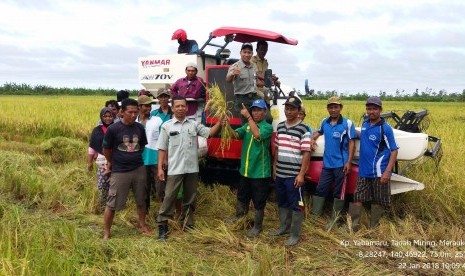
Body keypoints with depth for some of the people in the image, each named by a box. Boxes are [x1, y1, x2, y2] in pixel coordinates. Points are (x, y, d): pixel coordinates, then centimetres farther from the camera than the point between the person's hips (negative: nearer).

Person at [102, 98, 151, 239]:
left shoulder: (140, 128, -1)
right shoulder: (113, 129, -13)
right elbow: (106, 150, 0)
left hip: (139, 169, 4)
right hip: (120, 172, -4)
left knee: (141, 200, 17)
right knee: (112, 204, 2)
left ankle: (142, 224, 36)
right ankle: (106, 232, 18)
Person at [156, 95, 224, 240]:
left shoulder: (194, 124, 6)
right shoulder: (167, 126, 1)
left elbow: (209, 132, -2)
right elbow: (162, 149, 1)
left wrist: (219, 123, -19)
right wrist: (160, 168, -5)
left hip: (192, 168, 3)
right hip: (175, 169, -2)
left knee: (190, 198, 12)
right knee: (169, 197, 0)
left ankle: (187, 225, 25)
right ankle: (162, 226, 8)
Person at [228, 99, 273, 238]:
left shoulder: (267, 127, -11)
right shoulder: (247, 125, 7)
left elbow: (257, 134, -30)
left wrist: (248, 117, -28)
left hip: (260, 172, -6)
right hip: (245, 170, 6)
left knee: (258, 202, 7)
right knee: (242, 196, 23)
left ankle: (257, 226, 23)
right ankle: (240, 216, 45)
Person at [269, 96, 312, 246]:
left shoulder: (303, 129, -11)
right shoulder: (280, 126, 9)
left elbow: (306, 153, -13)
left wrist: (301, 174, -17)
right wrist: (275, 168, 15)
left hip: (294, 175, -7)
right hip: (280, 173, 7)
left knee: (296, 205, 2)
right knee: (282, 202, 18)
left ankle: (295, 234, 11)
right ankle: (284, 227, 34)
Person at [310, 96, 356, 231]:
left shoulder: (347, 123, -9)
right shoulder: (324, 122, 6)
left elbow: (351, 143, -8)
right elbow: (319, 132, 26)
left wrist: (349, 162, -12)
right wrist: (313, 139, 4)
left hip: (341, 164, -5)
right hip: (327, 164, 5)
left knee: (339, 192, 6)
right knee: (320, 189, 9)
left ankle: (334, 219, 18)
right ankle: (315, 216, 19)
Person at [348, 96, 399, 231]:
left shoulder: (385, 128, -11)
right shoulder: (365, 122, 7)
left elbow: (394, 150, -11)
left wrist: (387, 171, -18)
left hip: (379, 172, -5)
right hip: (364, 171, 6)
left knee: (378, 201, 7)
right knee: (357, 197, 8)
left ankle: (373, 228, 20)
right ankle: (354, 225, 17)